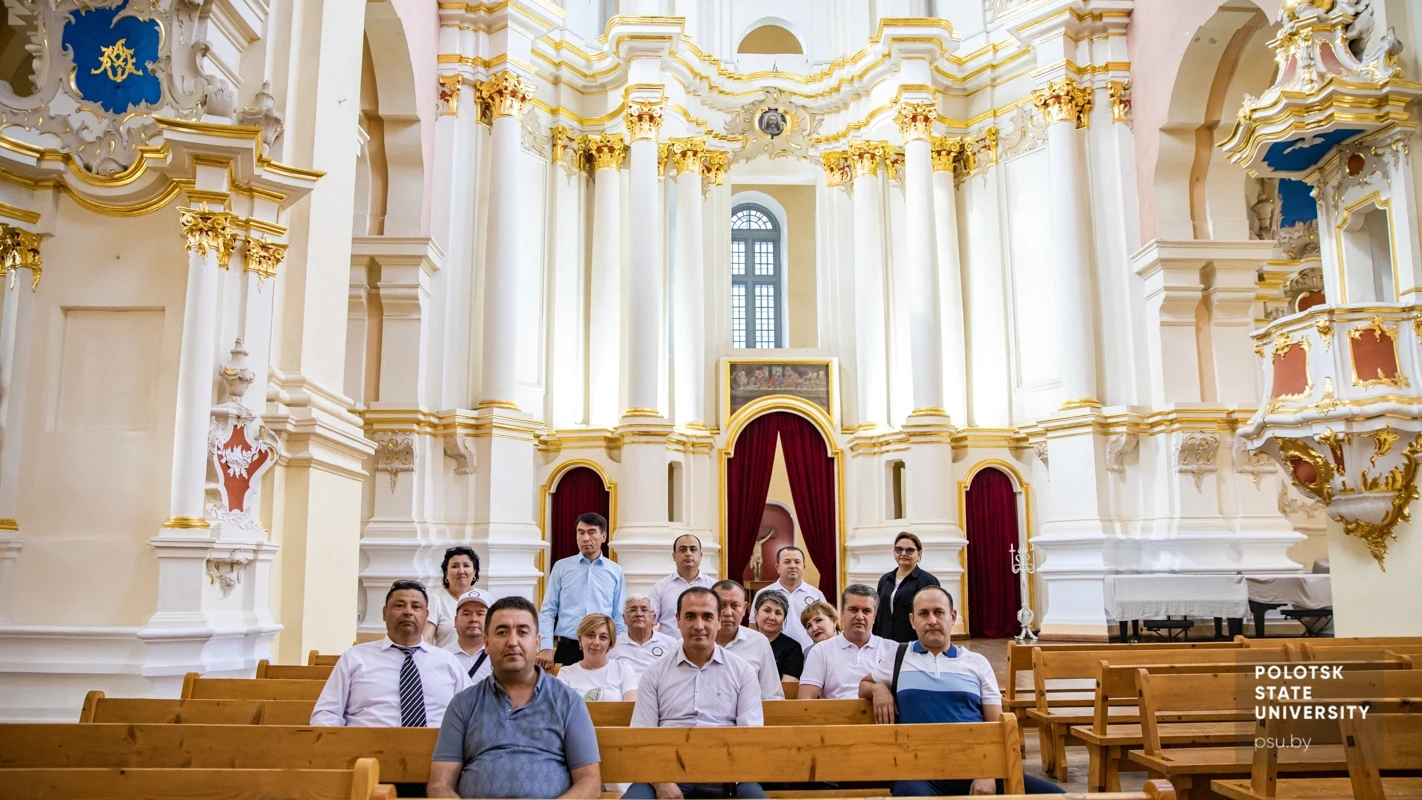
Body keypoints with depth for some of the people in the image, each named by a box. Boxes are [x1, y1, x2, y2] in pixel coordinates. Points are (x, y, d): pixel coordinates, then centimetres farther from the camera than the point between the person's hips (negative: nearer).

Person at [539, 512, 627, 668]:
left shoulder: (615, 571, 7)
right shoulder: (561, 567, 5)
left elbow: (619, 618, 9)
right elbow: (548, 611, 4)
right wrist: (547, 647, -6)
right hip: (568, 649, 0)